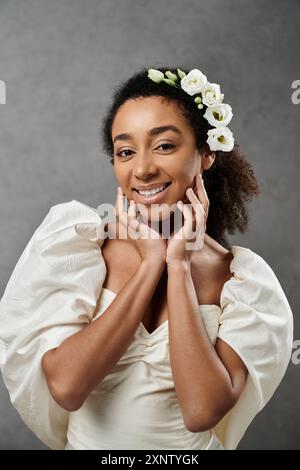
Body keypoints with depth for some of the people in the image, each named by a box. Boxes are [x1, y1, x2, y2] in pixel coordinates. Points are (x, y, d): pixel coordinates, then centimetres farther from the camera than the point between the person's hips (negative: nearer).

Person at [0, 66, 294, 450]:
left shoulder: (245, 278, -8)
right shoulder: (71, 240, -8)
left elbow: (202, 410, -18)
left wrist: (178, 266, -17)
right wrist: (151, 264, -17)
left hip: (188, 445, 0)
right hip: (88, 441, 1)